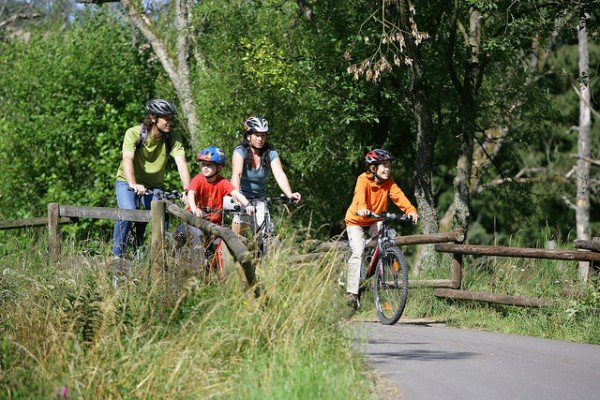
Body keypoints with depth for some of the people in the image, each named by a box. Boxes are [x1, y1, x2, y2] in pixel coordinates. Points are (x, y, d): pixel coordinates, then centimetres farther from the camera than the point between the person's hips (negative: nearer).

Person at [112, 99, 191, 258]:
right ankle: (117, 254, -12)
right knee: (128, 212, -28)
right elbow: (127, 159, -37)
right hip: (127, 181, -3)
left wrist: (187, 191, -43)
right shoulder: (134, 133, -23)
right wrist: (133, 184, -55)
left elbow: (181, 163, -27)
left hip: (153, 185, 3)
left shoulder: (173, 138, -16)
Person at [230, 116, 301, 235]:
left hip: (259, 199, 2)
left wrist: (289, 194, -41)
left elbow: (279, 174, -23)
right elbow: (237, 173, -32)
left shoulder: (271, 154, -8)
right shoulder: (240, 151, -16)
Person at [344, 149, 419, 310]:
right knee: (358, 252, -19)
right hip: (356, 220, -4)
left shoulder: (388, 182, -10)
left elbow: (398, 196, -25)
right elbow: (360, 194, -41)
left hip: (375, 220, 4)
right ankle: (352, 292, -18)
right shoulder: (364, 179, -22)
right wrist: (361, 209, -63)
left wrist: (411, 210, -43)